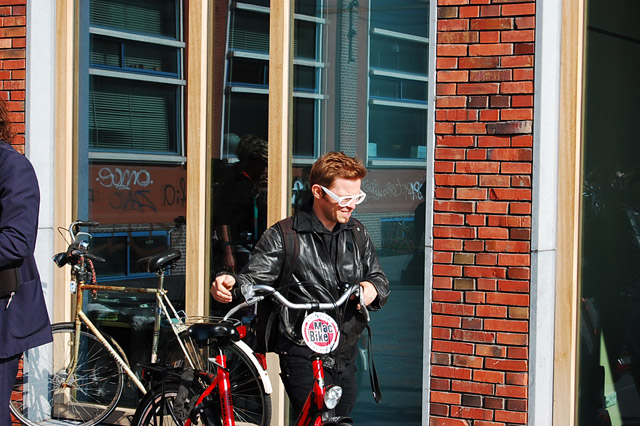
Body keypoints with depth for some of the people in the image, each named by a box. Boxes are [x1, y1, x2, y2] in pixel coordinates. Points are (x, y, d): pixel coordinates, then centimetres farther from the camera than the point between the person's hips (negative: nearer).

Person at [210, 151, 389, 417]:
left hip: (346, 358, 6)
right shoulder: (283, 236, -6)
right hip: (303, 358, -6)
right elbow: (255, 279, -13)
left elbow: (379, 277, 17)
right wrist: (230, 284, -35)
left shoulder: (357, 233, 10)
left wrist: (374, 288, -7)